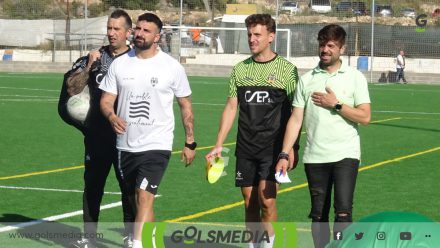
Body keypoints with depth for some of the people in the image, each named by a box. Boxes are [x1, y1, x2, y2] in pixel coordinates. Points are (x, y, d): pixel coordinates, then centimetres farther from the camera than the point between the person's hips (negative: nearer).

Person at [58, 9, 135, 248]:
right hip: (97, 136, 2)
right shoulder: (95, 57, 6)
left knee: (129, 187, 4)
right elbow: (71, 89, 1)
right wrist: (88, 67, -10)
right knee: (92, 185, 7)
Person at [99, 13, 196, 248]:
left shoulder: (172, 67, -3)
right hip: (126, 146, 4)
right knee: (136, 199, 13)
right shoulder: (120, 64, 4)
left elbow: (185, 106, 5)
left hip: (156, 145, -4)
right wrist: (112, 117, -19)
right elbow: (106, 100, 4)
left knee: (144, 197, -18)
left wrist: (190, 143, 4)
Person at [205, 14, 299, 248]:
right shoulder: (240, 69, 8)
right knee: (250, 202, 7)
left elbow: (295, 112, -2)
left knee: (266, 199, -14)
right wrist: (218, 145, 6)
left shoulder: (286, 69, -2)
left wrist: (292, 148, -8)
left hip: (273, 148, -4)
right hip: (246, 148, 4)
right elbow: (231, 107, 11)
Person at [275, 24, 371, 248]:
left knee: (343, 211, -14)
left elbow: (365, 117, -6)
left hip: (345, 155, -3)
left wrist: (335, 104, -12)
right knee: (318, 214, 7)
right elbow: (296, 120, 5)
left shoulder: (355, 77, 1)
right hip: (315, 157, 3)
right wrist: (284, 155, -2)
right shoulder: (306, 79, 8)